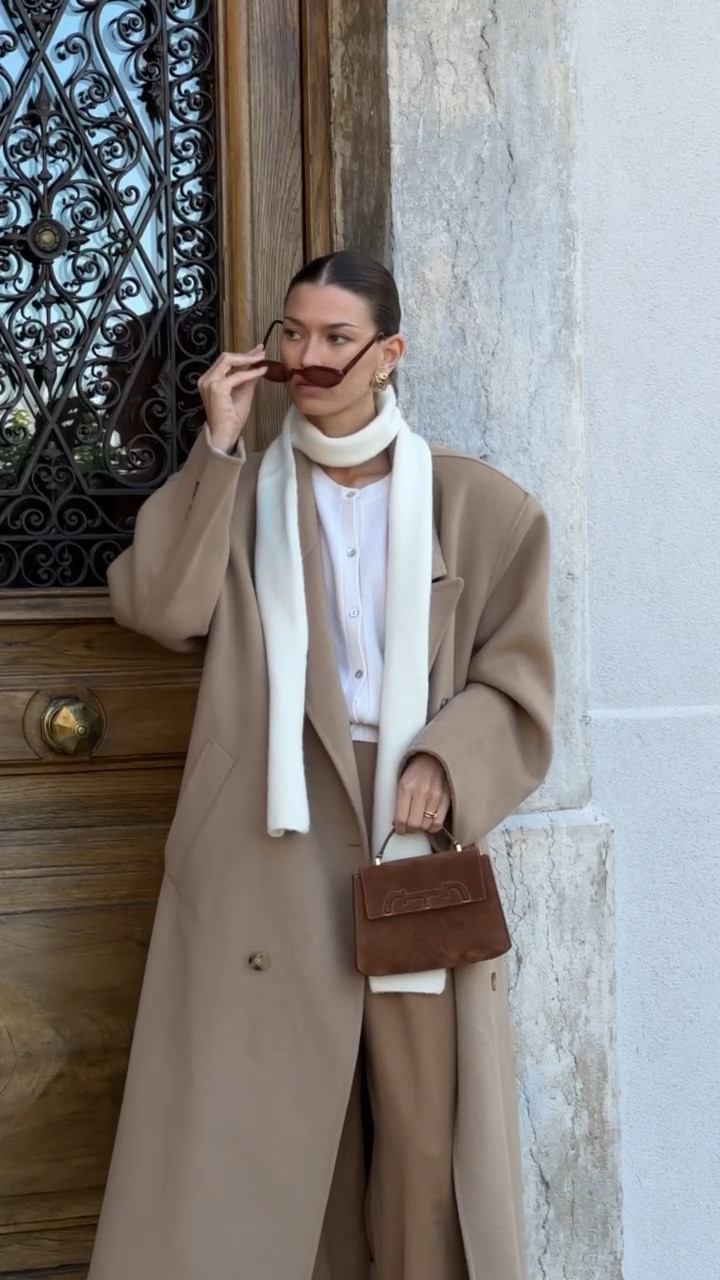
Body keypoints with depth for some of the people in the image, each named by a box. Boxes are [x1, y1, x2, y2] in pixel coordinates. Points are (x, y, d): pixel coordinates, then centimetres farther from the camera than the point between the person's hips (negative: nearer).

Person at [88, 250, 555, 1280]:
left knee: (428, 1104, 1)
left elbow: (517, 675, 6)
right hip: (272, 829, 1)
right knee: (258, 1105, 0)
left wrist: (445, 763, -12)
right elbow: (159, 607, -6)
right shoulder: (241, 493, 11)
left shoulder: (472, 504, 8)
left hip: (413, 819, 0)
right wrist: (217, 447, -7)